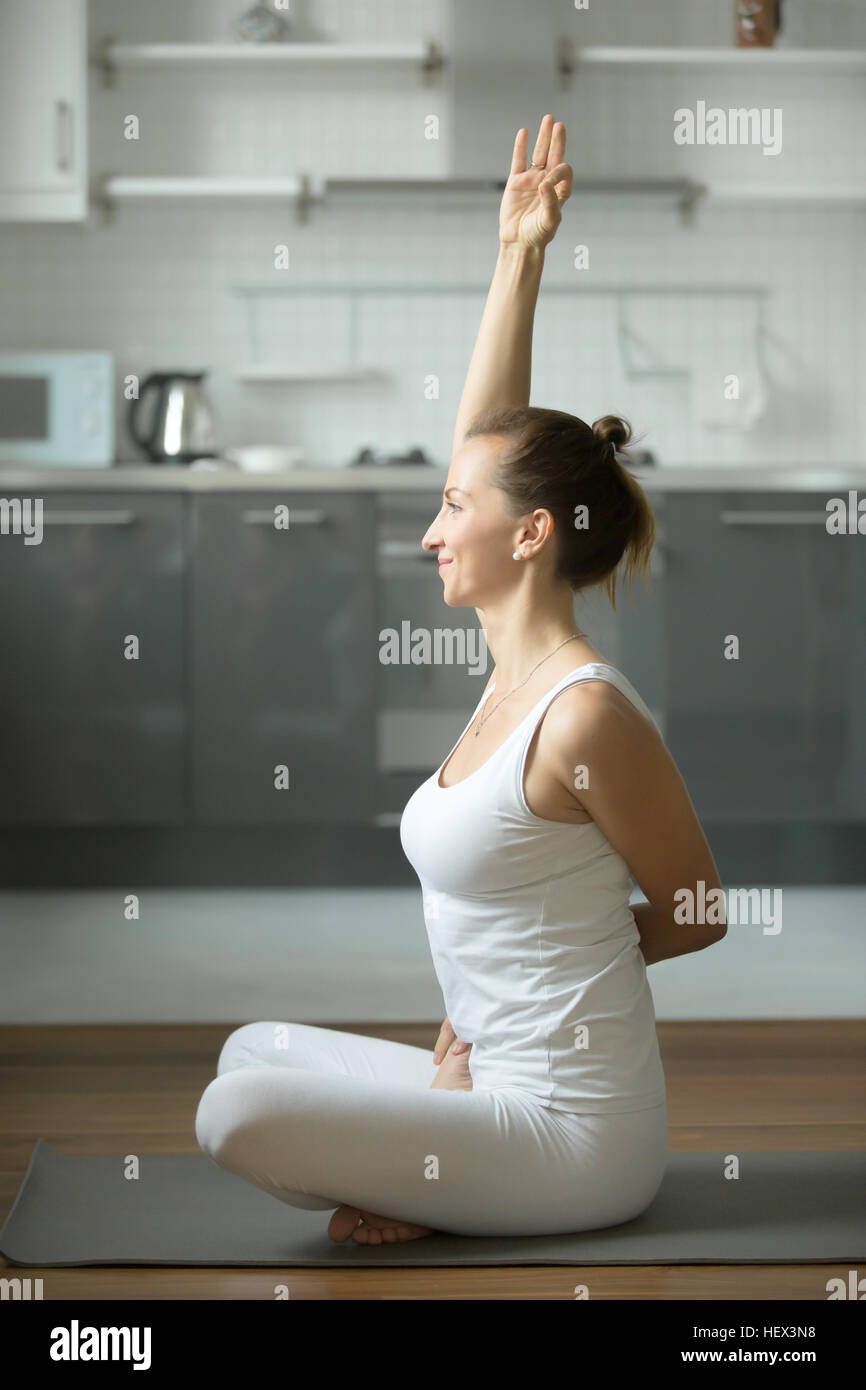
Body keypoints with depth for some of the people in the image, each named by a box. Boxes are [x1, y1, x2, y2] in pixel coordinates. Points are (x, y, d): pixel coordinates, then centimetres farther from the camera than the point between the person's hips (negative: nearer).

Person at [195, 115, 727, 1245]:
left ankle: (430, 1210, 0)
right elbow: (487, 437, 10)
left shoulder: (588, 717, -21)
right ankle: (430, 1186, 12)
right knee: (256, 1048, 23)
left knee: (238, 1115, -20)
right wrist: (518, 257, 9)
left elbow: (695, 914, -10)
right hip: (507, 1079, 9)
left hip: (574, 1134, -9)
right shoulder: (519, 674, 4)